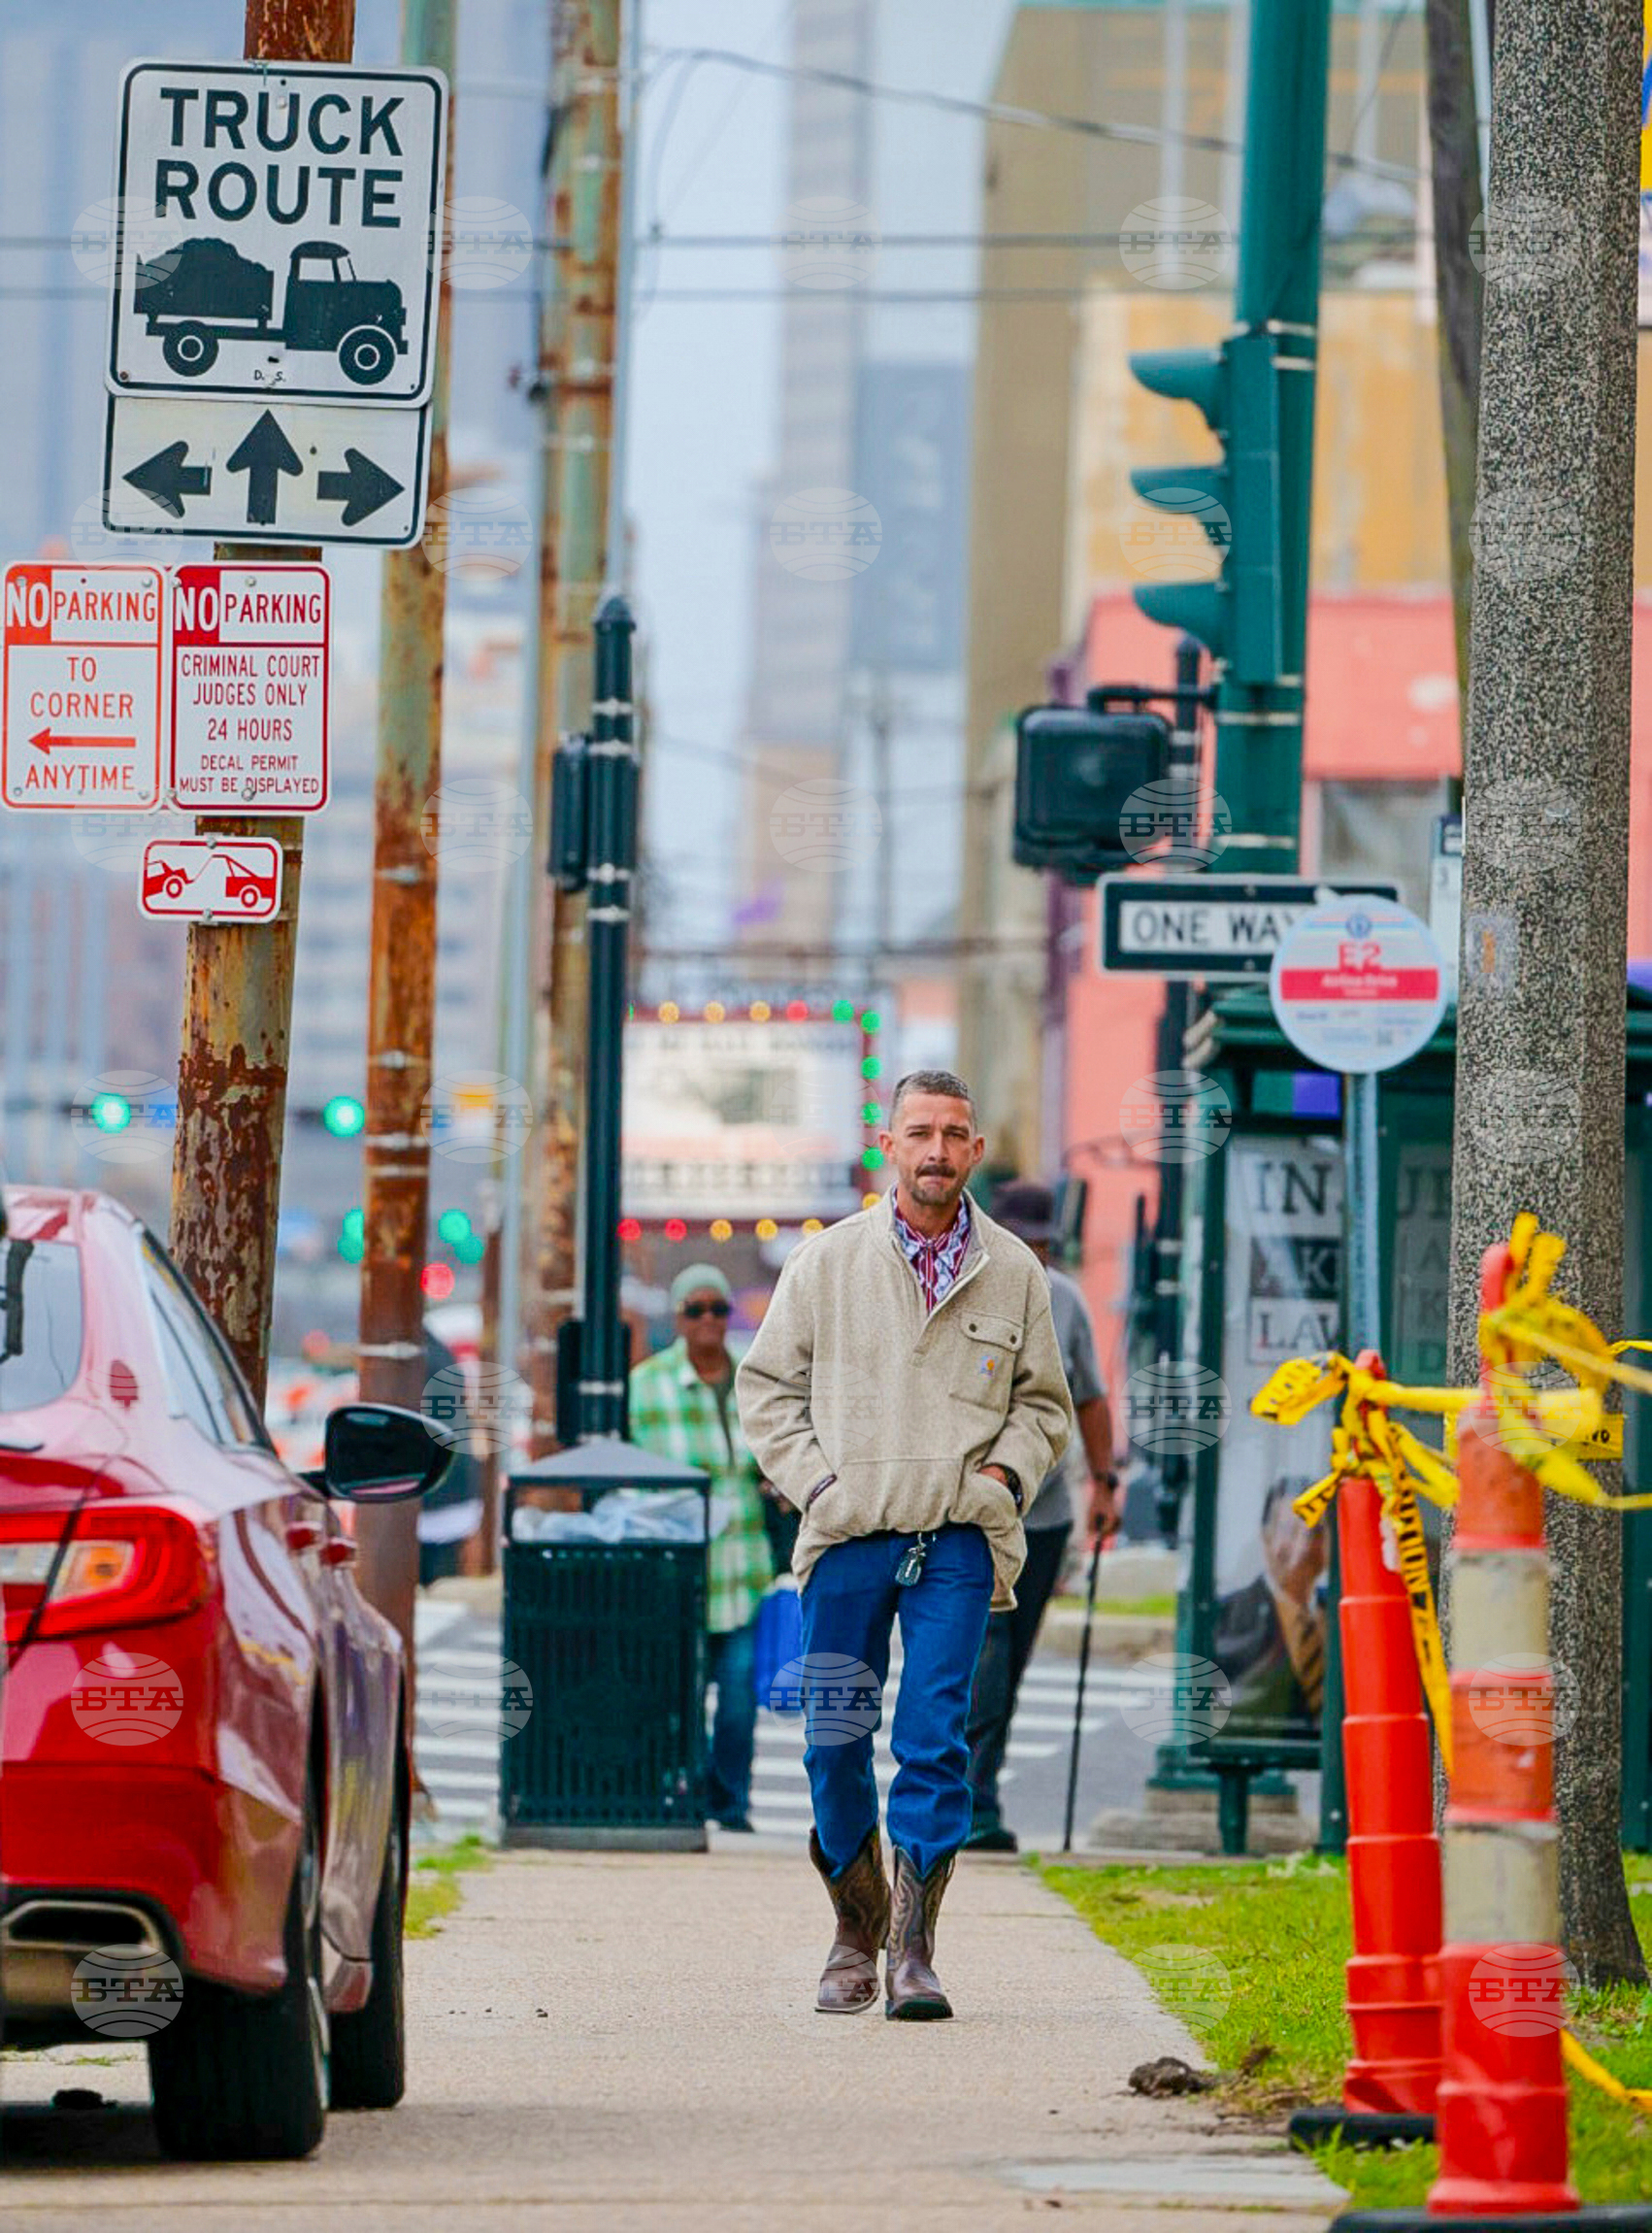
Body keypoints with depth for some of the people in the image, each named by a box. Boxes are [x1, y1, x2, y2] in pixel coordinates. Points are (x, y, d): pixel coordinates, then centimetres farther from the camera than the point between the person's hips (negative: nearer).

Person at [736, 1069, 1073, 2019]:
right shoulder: (827, 1261, 7)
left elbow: (1044, 1401, 19)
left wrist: (1006, 1473, 1)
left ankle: (913, 1949, -7)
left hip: (959, 1540, 0)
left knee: (937, 1739, -8)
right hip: (849, 1537, 0)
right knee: (836, 1741, 1)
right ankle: (857, 1931, 18)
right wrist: (815, 1481, -1)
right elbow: (767, 1384, 11)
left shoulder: (1012, 1272, 9)